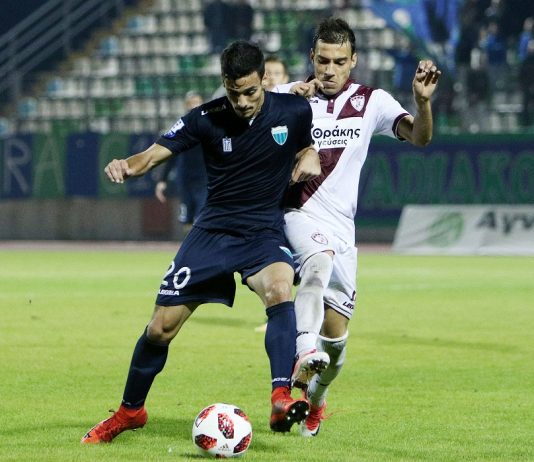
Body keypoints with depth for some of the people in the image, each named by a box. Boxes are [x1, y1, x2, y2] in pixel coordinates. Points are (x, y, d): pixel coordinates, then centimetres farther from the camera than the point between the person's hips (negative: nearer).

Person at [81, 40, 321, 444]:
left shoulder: (294, 111, -6)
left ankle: (282, 400, -43)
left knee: (279, 290, -36)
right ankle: (130, 411, 25)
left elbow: (309, 144, 16)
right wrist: (127, 165, -31)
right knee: (161, 327, 1)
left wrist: (310, 157, -9)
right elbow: (154, 155, -9)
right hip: (213, 230, 1)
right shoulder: (207, 118, -8)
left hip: (265, 233, -1)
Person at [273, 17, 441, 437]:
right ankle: (305, 355, -54)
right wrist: (288, 101, -26)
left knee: (335, 332, 2)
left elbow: (419, 137, -6)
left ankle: (315, 399, 30)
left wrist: (423, 101, -26)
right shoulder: (291, 95, 1)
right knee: (319, 260, -37)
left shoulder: (372, 102, 5)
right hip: (298, 215, -3)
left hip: (341, 227, 3)